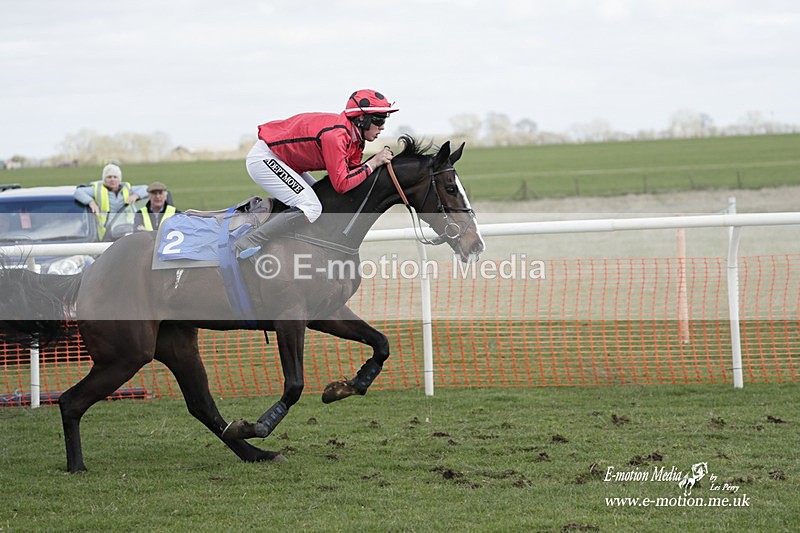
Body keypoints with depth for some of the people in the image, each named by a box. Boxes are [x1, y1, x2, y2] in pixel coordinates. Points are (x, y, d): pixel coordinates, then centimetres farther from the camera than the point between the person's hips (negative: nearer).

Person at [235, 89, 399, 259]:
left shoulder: (355, 136, 2)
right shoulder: (335, 134, -28)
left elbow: (352, 171, 2)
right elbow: (341, 184, -30)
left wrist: (380, 160, -11)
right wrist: (373, 163, -23)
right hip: (263, 159, -11)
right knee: (311, 208, -21)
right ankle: (246, 243, -20)